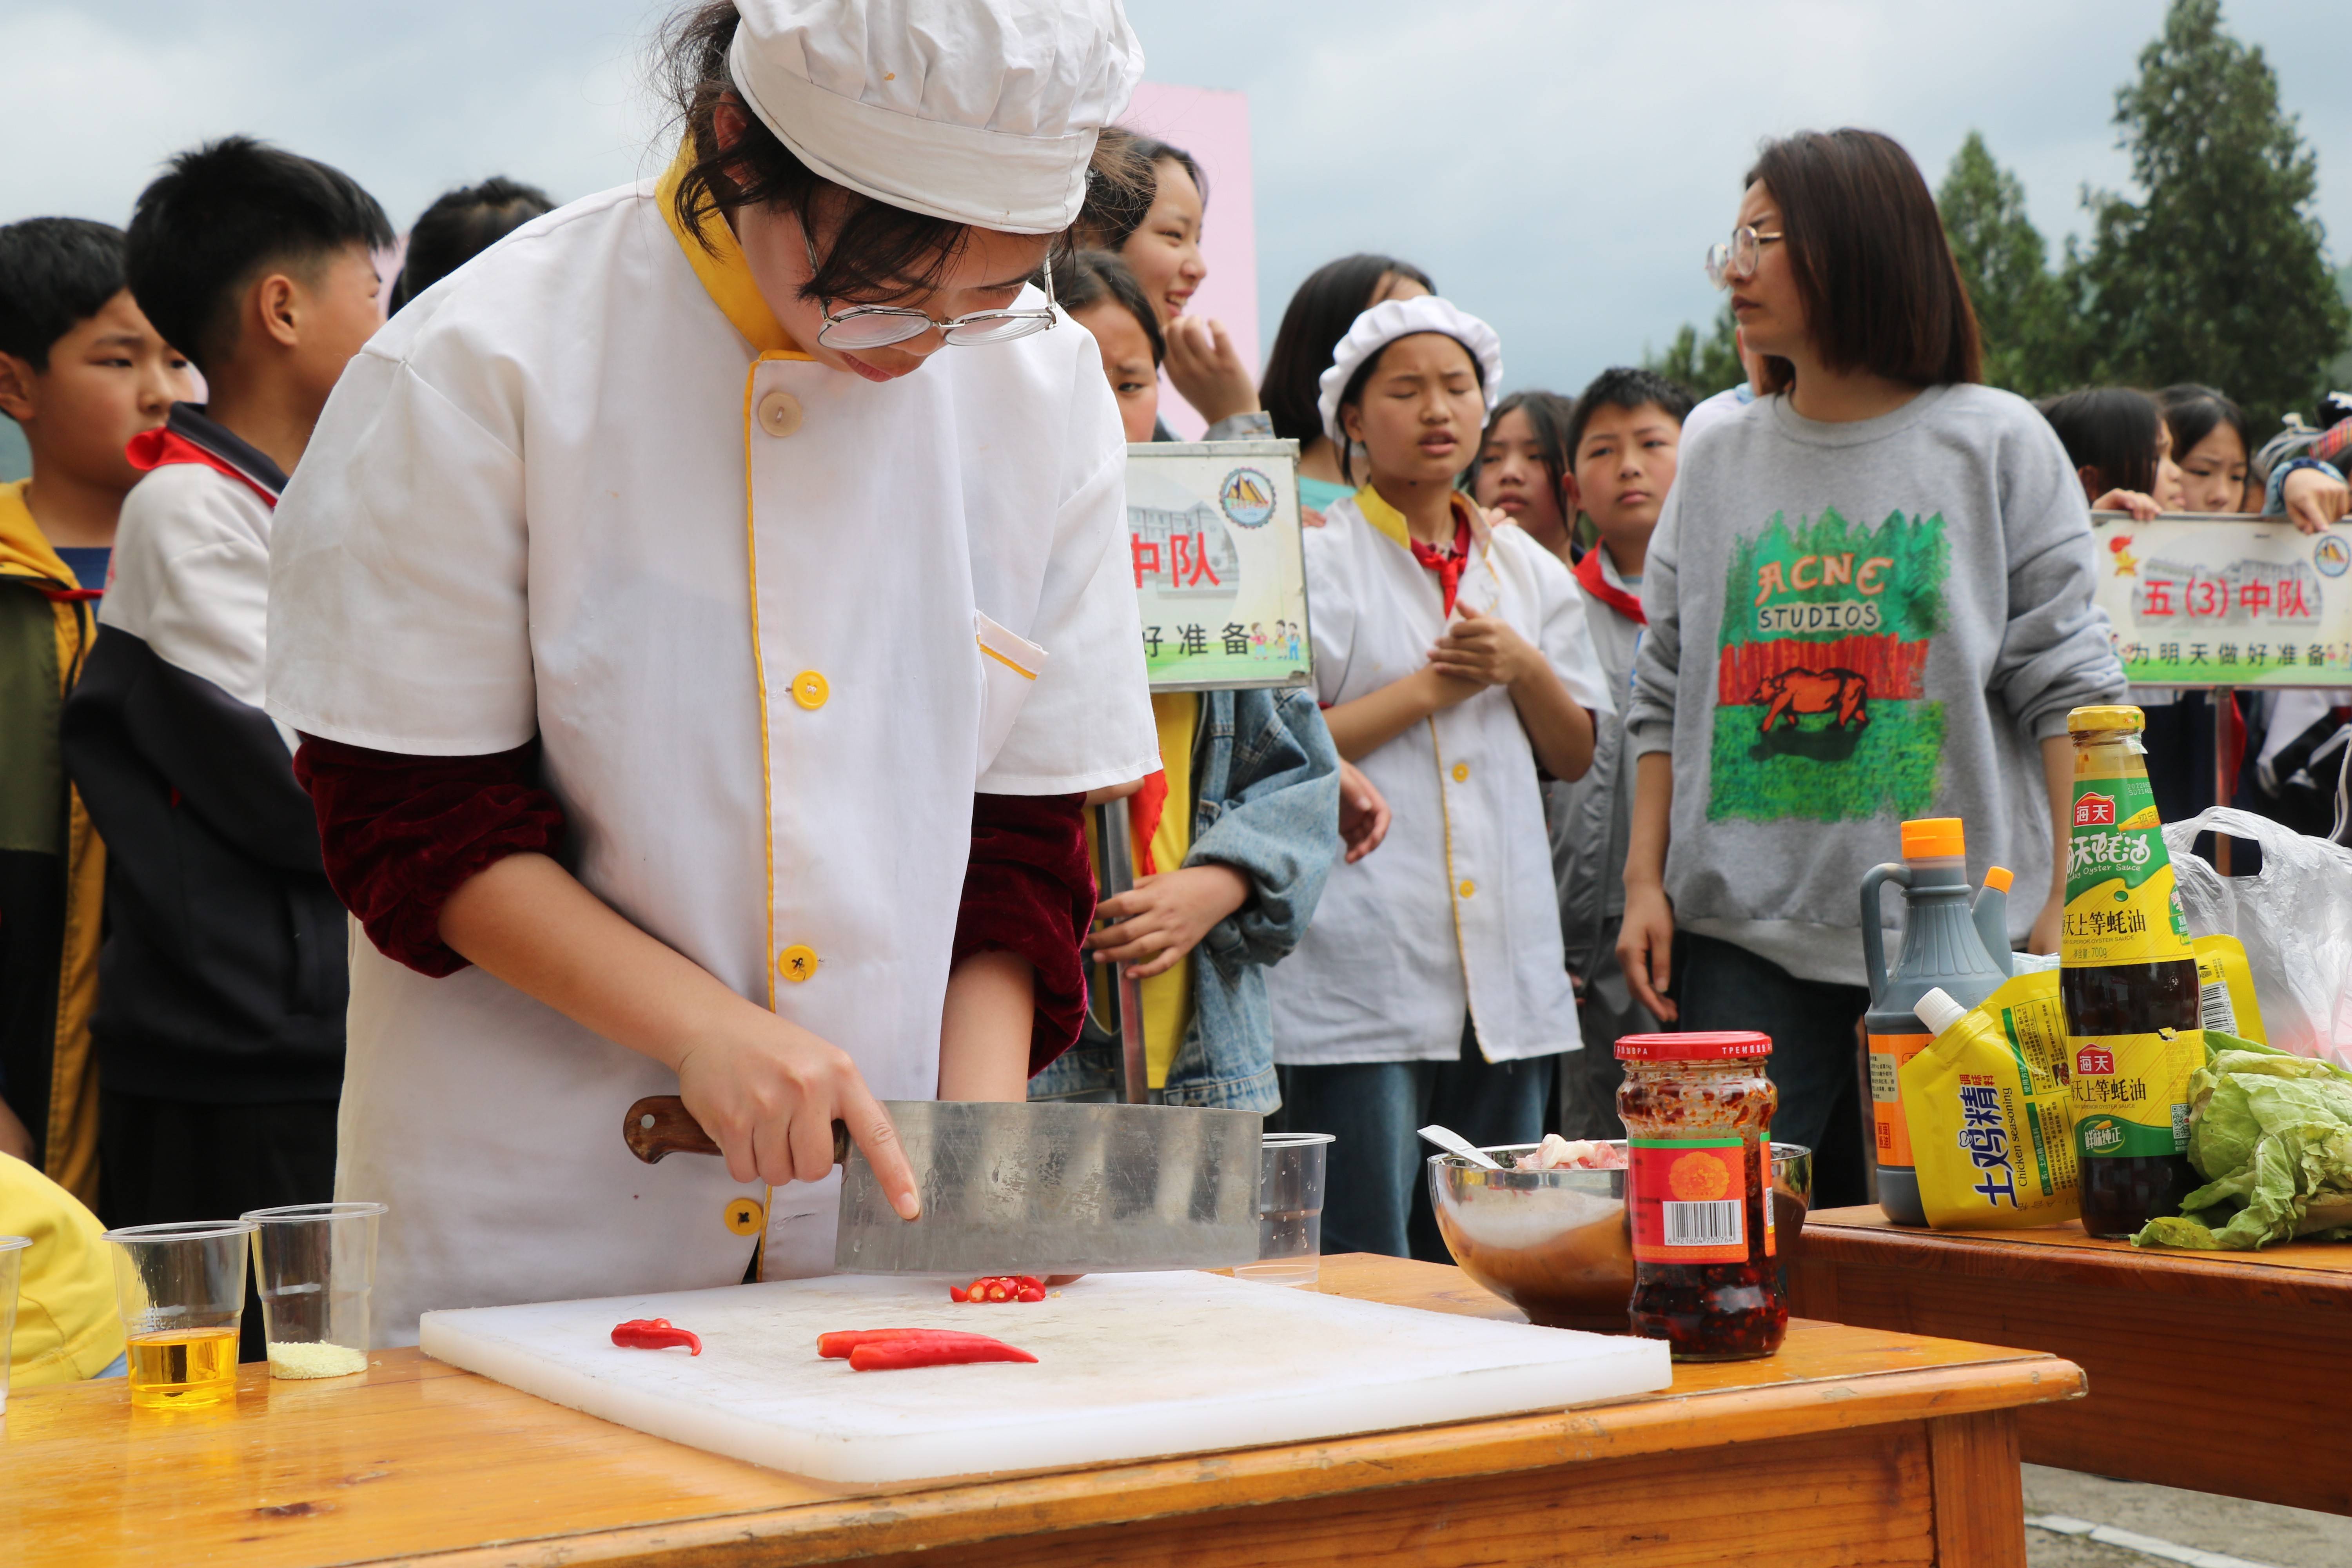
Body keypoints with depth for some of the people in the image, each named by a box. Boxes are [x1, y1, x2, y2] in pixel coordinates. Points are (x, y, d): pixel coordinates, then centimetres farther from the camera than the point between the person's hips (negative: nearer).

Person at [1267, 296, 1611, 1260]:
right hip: (1362, 968, -5)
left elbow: (1575, 756, 17)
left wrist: (1523, 670, -1)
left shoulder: (1530, 571, 16)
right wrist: (1427, 689, -8)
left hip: (1508, 963, 6)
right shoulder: (1316, 561, -1)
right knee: (1363, 1275, -6)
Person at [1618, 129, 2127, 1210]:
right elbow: (1663, 700, 15)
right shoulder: (1716, 462, 14)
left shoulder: (1997, 443, 4)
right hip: (1742, 932, 3)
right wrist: (1645, 881, 5)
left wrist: (2066, 905, -6)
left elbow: (2066, 686, 1)